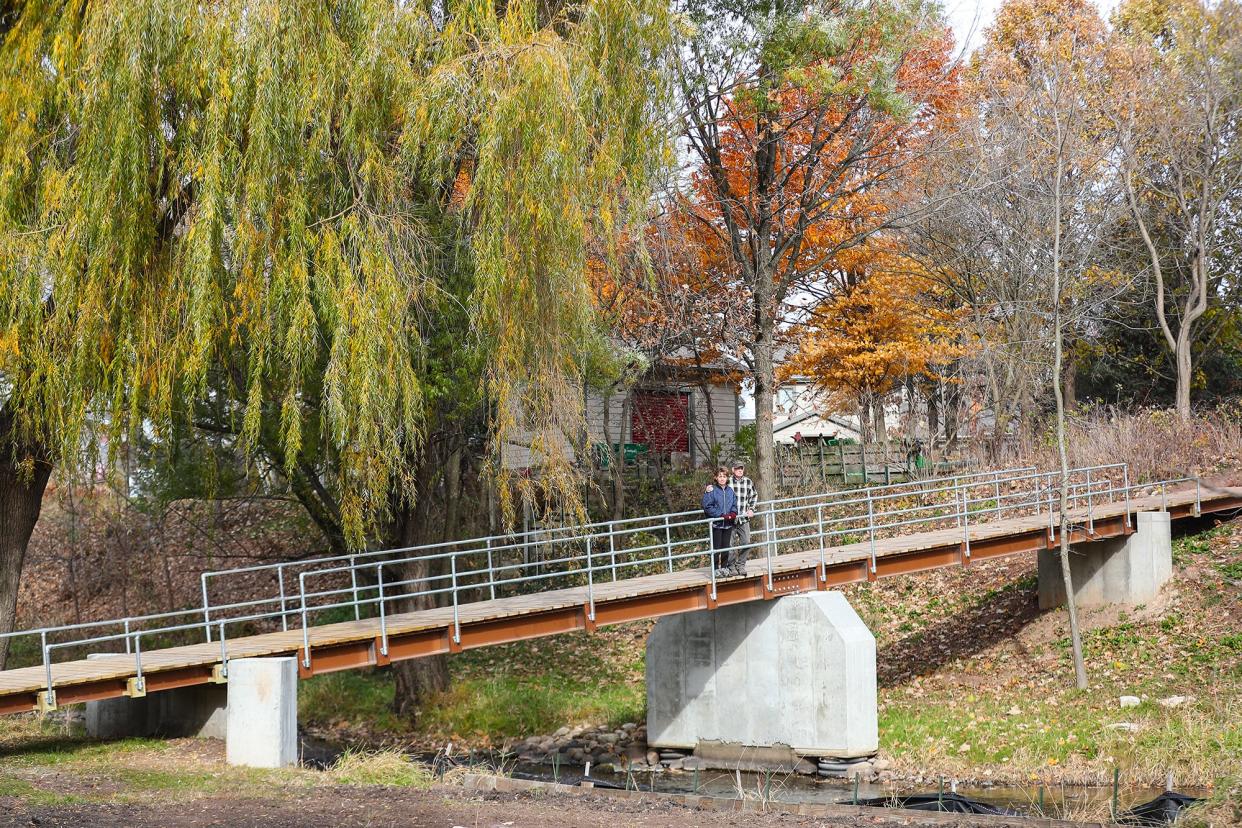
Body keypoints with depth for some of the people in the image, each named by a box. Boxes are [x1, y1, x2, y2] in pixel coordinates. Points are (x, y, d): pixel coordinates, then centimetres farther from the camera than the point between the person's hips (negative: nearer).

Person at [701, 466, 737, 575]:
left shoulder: (730, 491, 6)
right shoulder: (712, 490, -10)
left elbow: (734, 505, 14)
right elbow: (707, 507, -13)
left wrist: (733, 514, -8)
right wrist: (721, 515, -16)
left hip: (728, 524, 5)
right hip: (716, 524, -5)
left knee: (726, 547, 12)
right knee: (716, 547, 0)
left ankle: (724, 567, 22)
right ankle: (716, 569, 6)